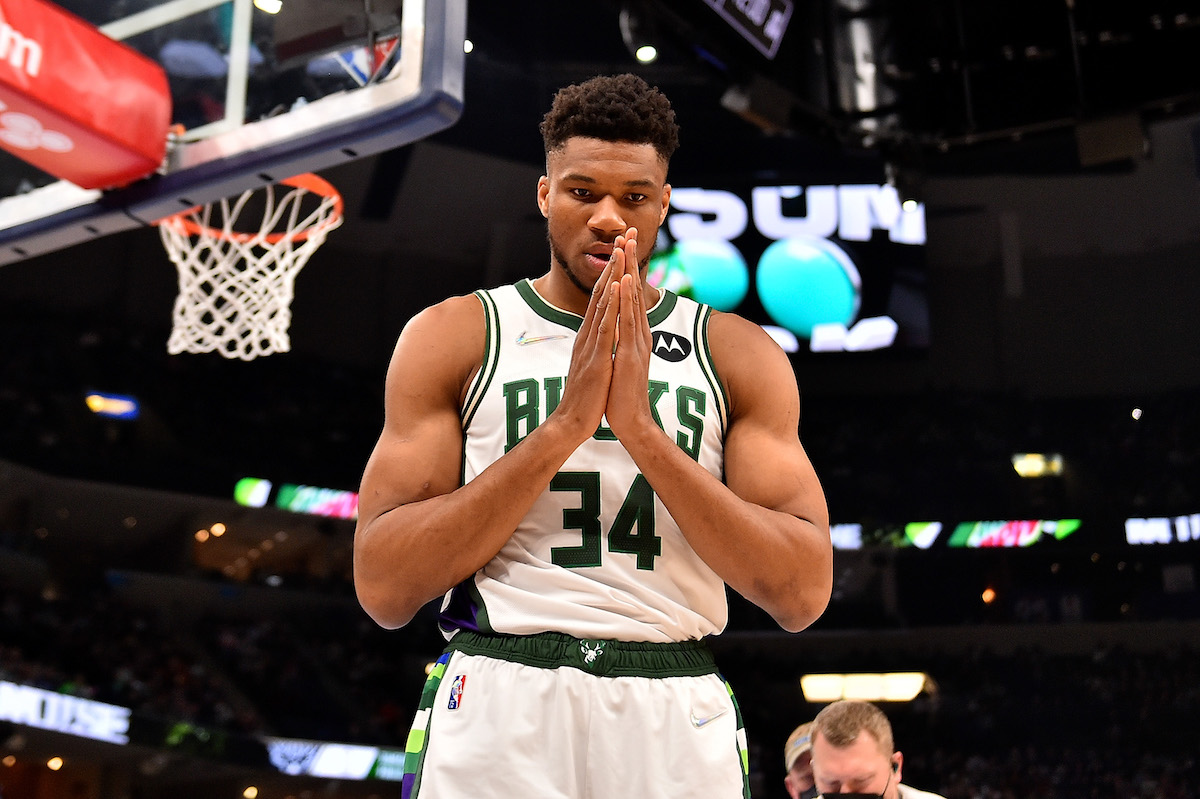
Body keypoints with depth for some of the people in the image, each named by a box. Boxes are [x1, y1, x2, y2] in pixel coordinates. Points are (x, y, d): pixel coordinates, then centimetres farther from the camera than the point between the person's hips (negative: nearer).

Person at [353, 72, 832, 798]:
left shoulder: (739, 355, 6)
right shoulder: (453, 336, 3)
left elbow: (804, 593, -4)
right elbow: (383, 589, -5)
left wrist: (643, 433, -14)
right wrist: (563, 427, -14)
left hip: (678, 722, 2)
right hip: (496, 708, -1)